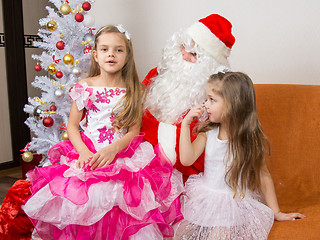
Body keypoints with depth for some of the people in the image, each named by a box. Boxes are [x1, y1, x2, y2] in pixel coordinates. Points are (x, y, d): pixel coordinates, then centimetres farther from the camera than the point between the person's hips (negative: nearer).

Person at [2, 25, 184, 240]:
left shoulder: (134, 91, 6)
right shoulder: (84, 87, 7)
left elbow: (134, 131, 2)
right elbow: (72, 126, 7)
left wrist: (113, 149, -16)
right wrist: (84, 151, -10)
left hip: (123, 153, 0)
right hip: (87, 154, 1)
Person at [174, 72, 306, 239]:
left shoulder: (250, 139, -10)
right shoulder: (208, 133, -1)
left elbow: (263, 175, -2)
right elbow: (187, 159, -10)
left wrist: (276, 212, 2)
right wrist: (186, 124, -12)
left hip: (235, 204, -3)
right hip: (205, 199, 3)